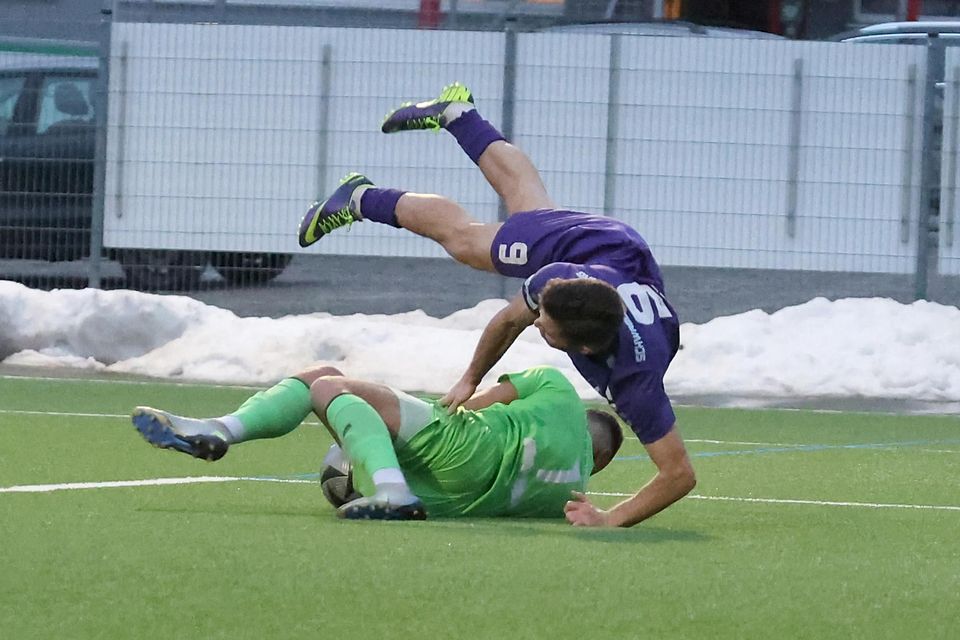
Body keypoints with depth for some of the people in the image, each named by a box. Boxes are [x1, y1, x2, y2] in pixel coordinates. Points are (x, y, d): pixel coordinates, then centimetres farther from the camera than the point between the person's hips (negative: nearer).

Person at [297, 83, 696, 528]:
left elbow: (680, 474, -51)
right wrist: (470, 380, -13)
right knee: (460, 233, 25)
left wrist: (612, 520, -58)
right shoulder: (557, 279, -44)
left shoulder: (637, 383, -52)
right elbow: (508, 320, -21)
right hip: (578, 245, -2)